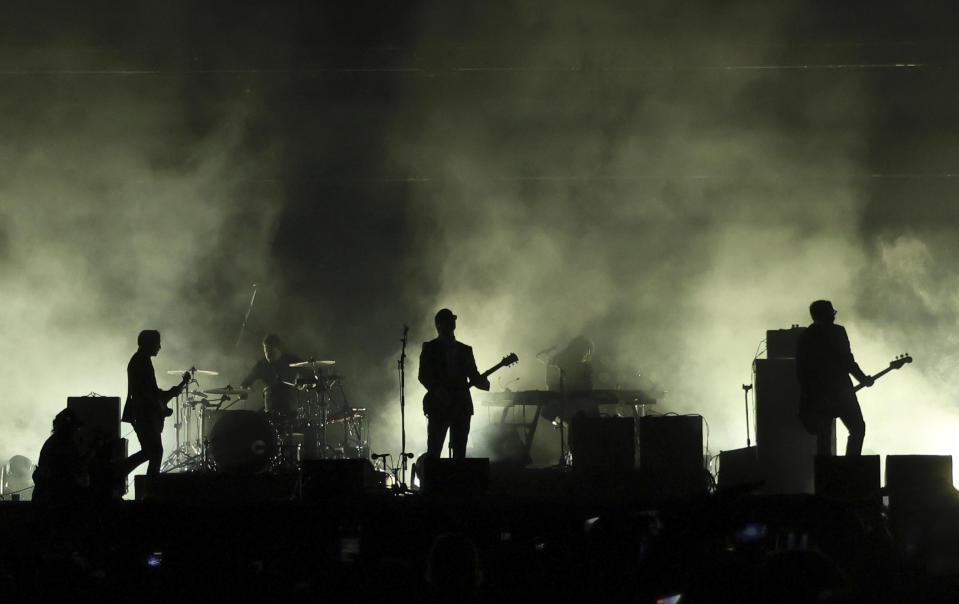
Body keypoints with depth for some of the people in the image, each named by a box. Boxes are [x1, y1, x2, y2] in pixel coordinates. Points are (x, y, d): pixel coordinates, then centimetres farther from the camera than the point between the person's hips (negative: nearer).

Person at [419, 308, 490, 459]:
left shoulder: (465, 350, 17)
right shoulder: (430, 348, 6)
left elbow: (474, 376, 13)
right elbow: (423, 376, -4)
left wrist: (483, 382, -10)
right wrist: (437, 390, -21)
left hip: (461, 406, 4)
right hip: (438, 406, -4)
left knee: (459, 453, 0)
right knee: (433, 453, -10)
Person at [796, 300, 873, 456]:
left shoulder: (804, 337, 10)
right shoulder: (836, 332, -5)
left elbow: (800, 370, 8)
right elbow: (847, 360, -10)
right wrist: (863, 378, 4)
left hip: (815, 395, 5)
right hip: (839, 390, -5)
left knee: (823, 435, 8)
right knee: (857, 429, 7)